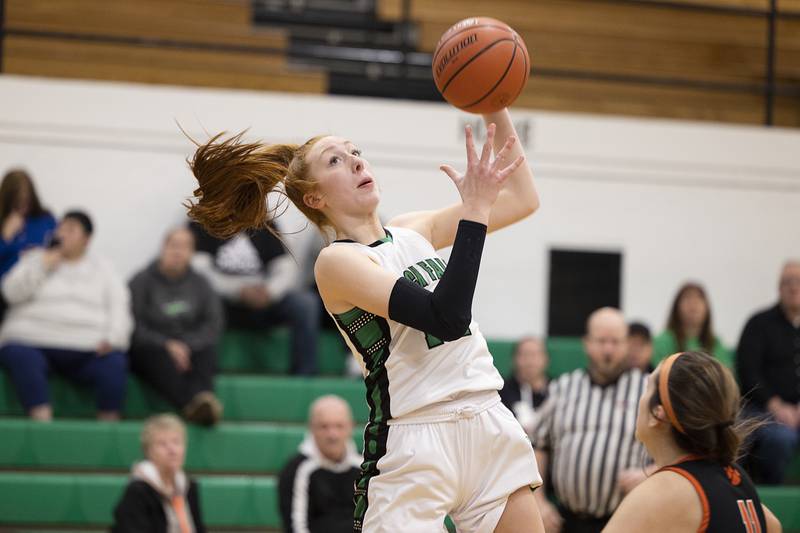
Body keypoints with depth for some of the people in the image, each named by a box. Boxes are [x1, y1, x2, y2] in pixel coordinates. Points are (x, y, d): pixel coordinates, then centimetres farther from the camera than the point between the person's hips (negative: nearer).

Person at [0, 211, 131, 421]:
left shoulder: (102, 268, 18)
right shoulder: (35, 259, 16)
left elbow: (119, 308, 8)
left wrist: (112, 338, -10)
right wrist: (44, 265, -5)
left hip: (89, 349, 1)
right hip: (34, 342, 0)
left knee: (114, 363, -29)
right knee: (21, 357, -34)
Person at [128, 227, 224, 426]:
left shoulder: (200, 284, 13)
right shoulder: (142, 281, 4)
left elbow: (214, 324, 3)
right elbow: (134, 327, -5)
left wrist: (187, 346, -14)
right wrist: (167, 345, -18)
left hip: (190, 350, 2)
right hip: (149, 350, -2)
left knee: (208, 351, -31)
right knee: (160, 357, -37)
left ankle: (204, 399, -60)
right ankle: (191, 403, -61)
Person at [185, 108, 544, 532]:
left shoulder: (411, 232, 12)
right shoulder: (337, 261, -9)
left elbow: (522, 199, 16)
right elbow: (445, 318, -21)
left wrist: (498, 111, 6)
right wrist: (474, 210, -18)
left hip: (489, 423, 7)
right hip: (415, 445, -7)